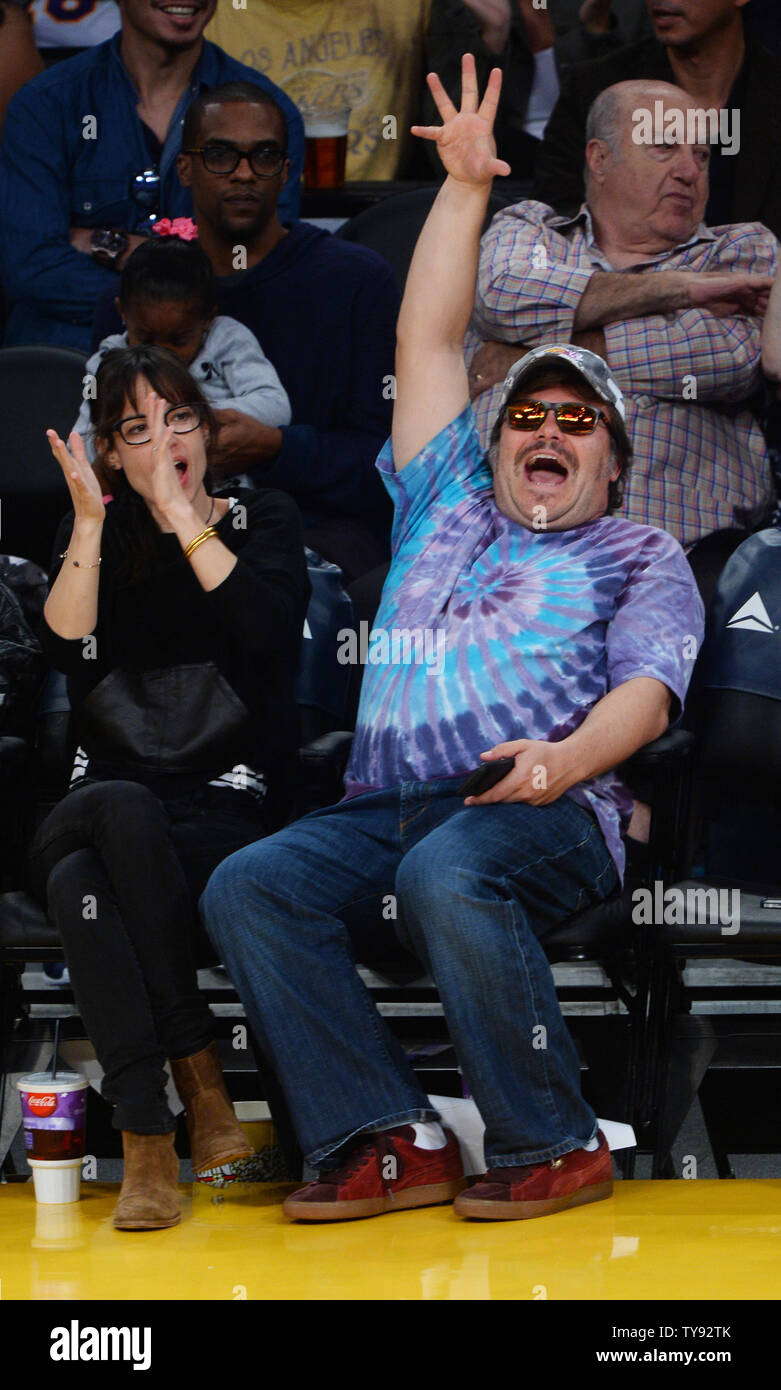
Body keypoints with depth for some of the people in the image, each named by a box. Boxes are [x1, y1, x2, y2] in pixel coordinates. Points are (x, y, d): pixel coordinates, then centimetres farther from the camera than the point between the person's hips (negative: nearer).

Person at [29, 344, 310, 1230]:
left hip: (227, 804, -2)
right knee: (122, 807, -37)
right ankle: (198, 1079, -32)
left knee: (84, 880, -34)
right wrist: (91, 524, -11)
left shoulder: (262, 521, 10)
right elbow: (68, 651, -4)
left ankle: (146, 1136, -29)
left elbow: (269, 629, -13)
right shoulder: (95, 534, 16)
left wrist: (184, 517, -12)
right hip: (105, 790, 2)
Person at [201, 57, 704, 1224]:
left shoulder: (641, 558, 19)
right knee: (247, 887, -25)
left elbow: (645, 687, 1)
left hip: (552, 811, -4)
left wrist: (566, 758, -21)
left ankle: (554, 1144, -25)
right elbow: (428, 340, 29)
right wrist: (465, 184, 24)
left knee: (447, 874, -39)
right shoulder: (446, 511, 31)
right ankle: (393, 1140, -26)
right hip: (383, 807, 4)